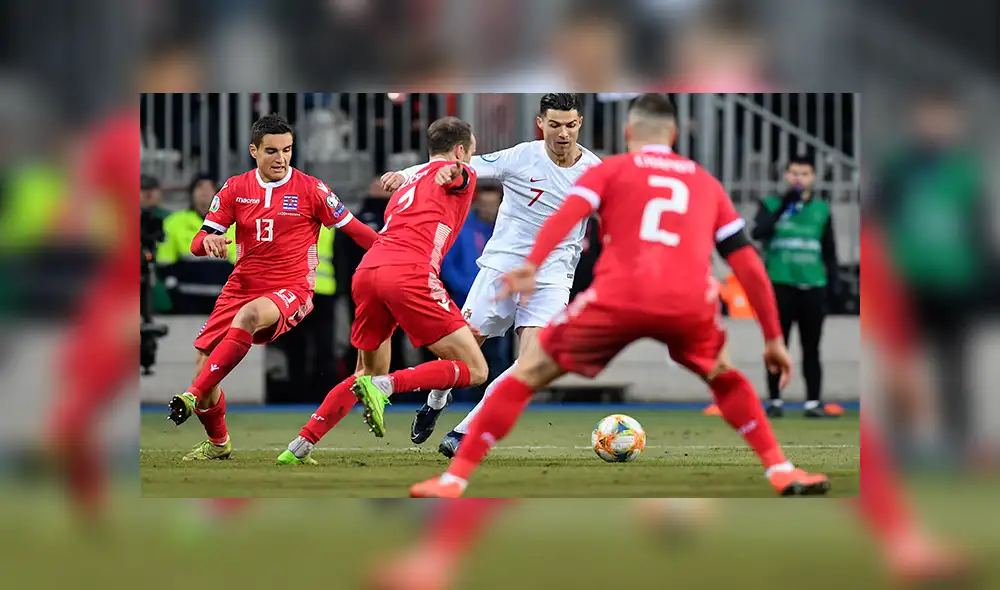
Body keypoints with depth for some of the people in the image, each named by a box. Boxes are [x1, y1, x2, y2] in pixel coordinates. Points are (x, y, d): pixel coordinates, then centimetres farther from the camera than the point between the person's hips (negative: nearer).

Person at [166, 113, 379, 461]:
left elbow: (354, 229, 3)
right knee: (204, 367, -2)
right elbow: (198, 243, 5)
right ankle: (218, 443, 26)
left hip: (291, 292, -4)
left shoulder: (310, 190, -2)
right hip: (241, 287, 4)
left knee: (249, 314, -39)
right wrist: (208, 241, -19)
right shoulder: (236, 189, 6)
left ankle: (193, 397, -39)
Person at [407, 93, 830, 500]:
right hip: (691, 302, 2)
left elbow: (565, 215, -1)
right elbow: (749, 266, 23)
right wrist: (773, 339, 29)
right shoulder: (705, 183, 27)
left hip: (619, 296, -2)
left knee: (530, 372, 14)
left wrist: (531, 266, -15)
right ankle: (780, 470, 23)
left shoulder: (610, 170, 21)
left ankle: (454, 480, 8)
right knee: (723, 376, 34)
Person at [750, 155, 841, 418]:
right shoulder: (771, 205, 5)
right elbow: (757, 232, -13)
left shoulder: (822, 209, 12)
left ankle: (813, 402, 3)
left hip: (813, 286, 2)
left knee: (811, 348, 2)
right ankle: (774, 401, 6)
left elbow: (829, 251, 15)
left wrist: (832, 283, 6)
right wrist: (784, 208, -19)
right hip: (780, 285, -2)